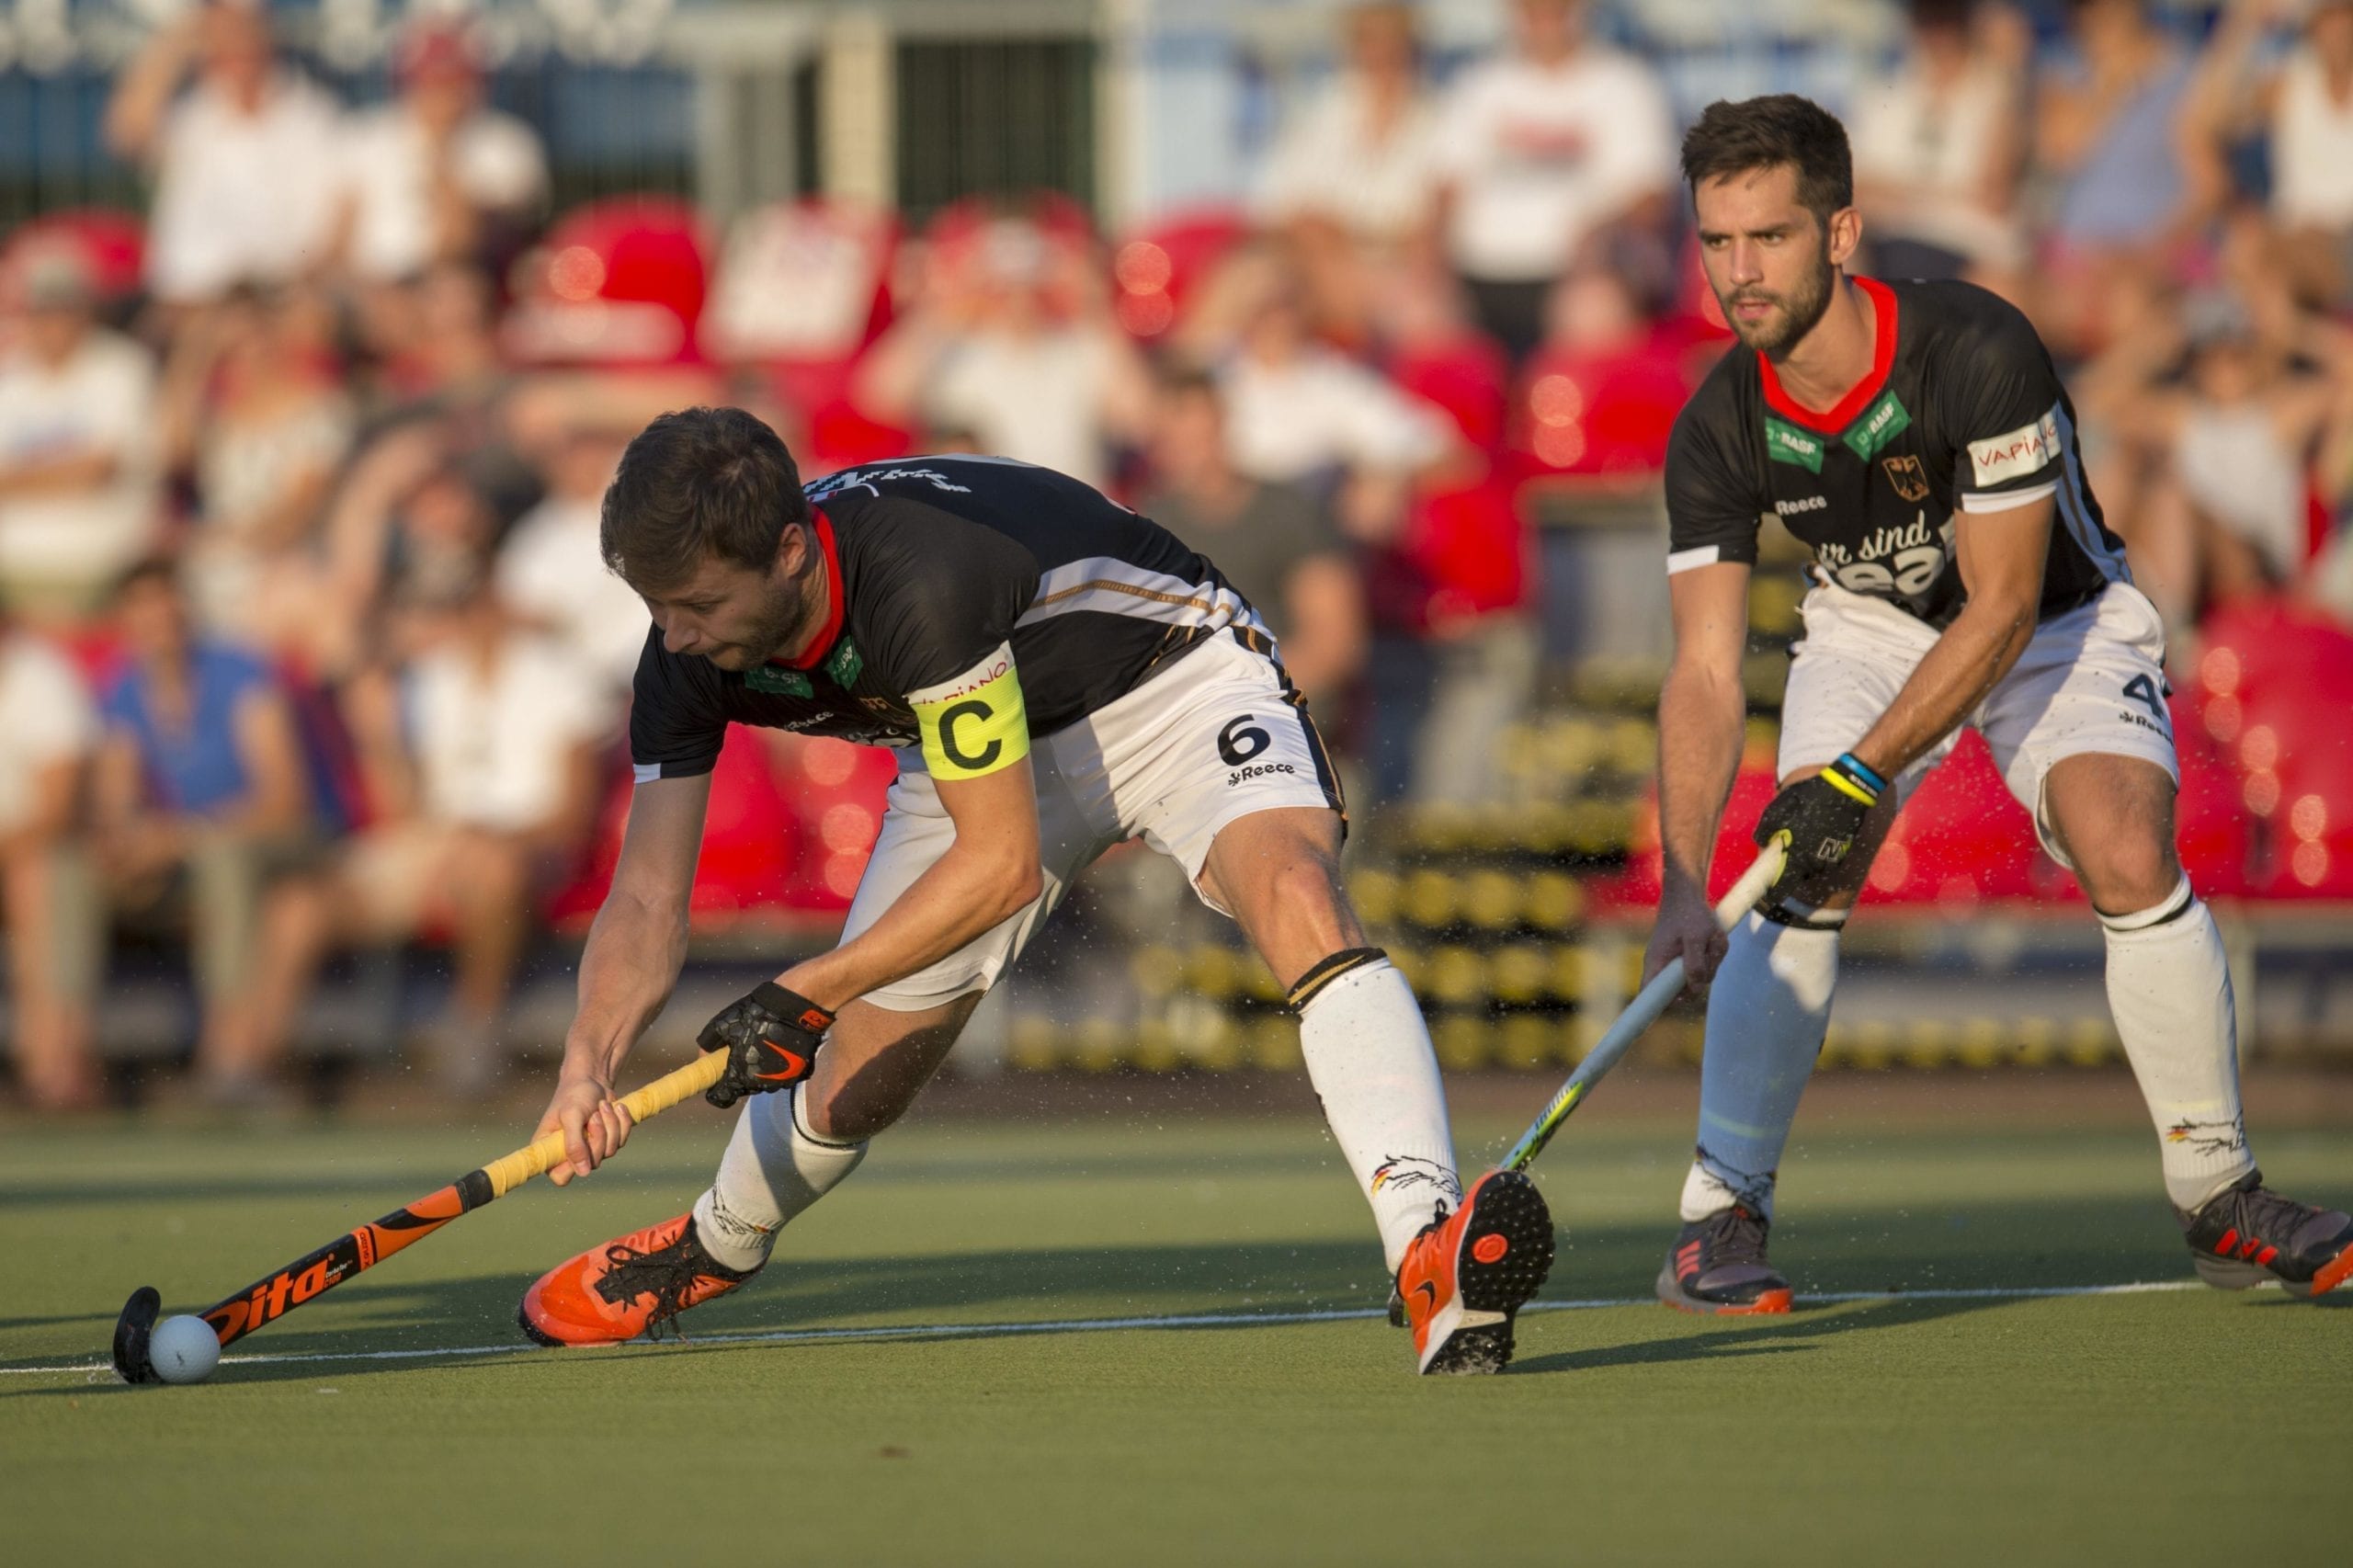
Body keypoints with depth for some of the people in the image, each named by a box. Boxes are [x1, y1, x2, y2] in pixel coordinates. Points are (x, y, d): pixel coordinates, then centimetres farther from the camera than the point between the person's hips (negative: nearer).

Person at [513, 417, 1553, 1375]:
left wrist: (803, 995, -34)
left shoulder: (921, 585, -41)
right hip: (984, 744, 6)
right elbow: (647, 902, -16)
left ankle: (1432, 1254, -52)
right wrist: (589, 1064, -34)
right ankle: (717, 1245, 40)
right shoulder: (689, 653, -20)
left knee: (1294, 893, -36)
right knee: (855, 1080, 6)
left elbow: (1002, 862, -34)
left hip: (1175, 678, -6)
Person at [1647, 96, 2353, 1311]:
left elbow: (2001, 608, -29)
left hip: (2061, 619, -3)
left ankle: (2220, 1205, -7)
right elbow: (1706, 671, -23)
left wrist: (1862, 775, -34)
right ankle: (1719, 1219, -12)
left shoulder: (1981, 355, -34)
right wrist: (1683, 880, -37)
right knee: (1804, 880, -20)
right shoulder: (1719, 434, -22)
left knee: (2129, 859, -23)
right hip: (1870, 625, 3)